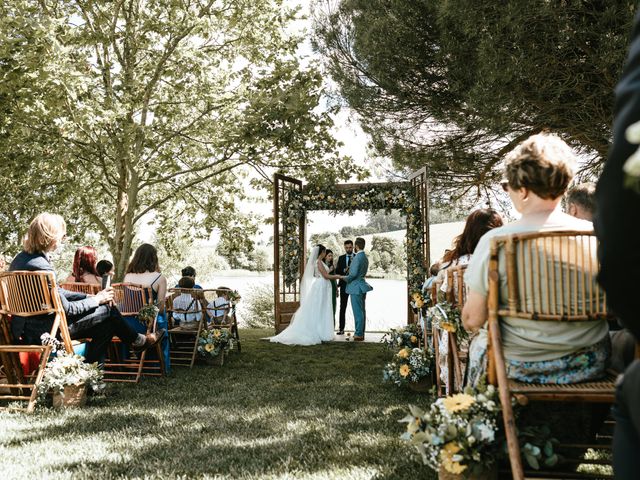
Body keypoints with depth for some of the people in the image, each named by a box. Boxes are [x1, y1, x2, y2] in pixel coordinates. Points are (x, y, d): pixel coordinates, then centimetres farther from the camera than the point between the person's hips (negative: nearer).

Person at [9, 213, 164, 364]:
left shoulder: (22, 257, 7)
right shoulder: (39, 266, -25)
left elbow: (58, 293, 12)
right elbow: (65, 309, -21)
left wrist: (91, 296, 6)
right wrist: (96, 300, -6)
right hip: (40, 332, -9)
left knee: (106, 324, 8)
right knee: (107, 309, -4)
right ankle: (138, 341, 20)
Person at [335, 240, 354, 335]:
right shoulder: (341, 258, 10)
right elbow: (337, 271, 3)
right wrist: (344, 270, -15)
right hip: (344, 285, 2)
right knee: (342, 307, 3)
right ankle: (341, 328, 7)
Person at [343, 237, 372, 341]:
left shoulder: (357, 257, -17)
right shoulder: (365, 257, 13)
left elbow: (354, 273, -20)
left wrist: (345, 278, -5)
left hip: (356, 287, -10)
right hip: (361, 287, 10)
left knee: (358, 312, -5)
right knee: (362, 311, 13)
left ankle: (359, 334, -2)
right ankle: (361, 333, 20)